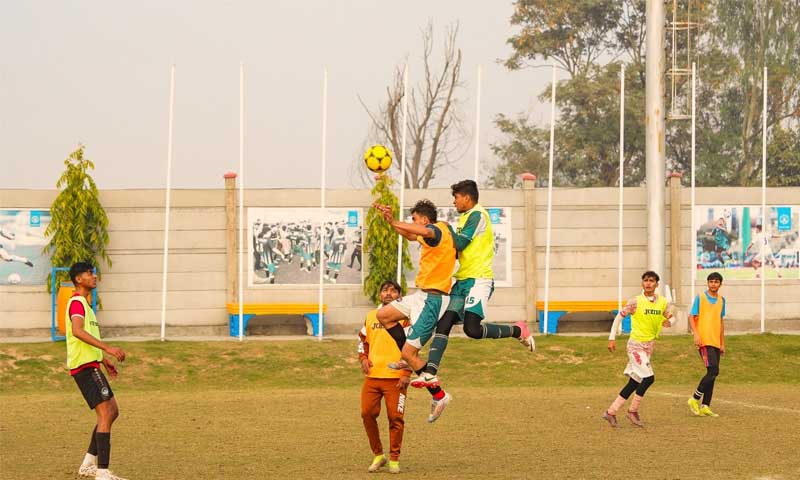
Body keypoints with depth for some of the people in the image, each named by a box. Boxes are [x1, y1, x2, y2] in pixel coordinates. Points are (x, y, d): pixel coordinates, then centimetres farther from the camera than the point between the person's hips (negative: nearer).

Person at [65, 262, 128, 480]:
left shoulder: (83, 303, 21)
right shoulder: (77, 302, -12)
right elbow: (77, 331, -29)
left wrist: (103, 359, 28)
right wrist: (107, 348, -34)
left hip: (89, 366, 11)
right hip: (86, 367, -11)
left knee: (112, 411, 14)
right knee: (105, 414, -14)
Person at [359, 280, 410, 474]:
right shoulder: (371, 316, 13)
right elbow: (362, 340, 25)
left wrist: (406, 374, -9)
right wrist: (363, 359, 6)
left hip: (395, 378, -4)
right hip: (372, 376, 4)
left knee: (395, 418, -4)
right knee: (367, 414, -2)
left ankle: (394, 459, 7)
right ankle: (378, 455, 13)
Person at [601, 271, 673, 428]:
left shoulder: (663, 303, 3)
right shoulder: (636, 302, -10)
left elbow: (671, 317, 14)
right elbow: (619, 317, -4)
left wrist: (668, 321, -11)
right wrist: (612, 338, -8)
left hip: (649, 345, 6)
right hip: (636, 344, -6)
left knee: (635, 382, 6)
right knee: (648, 377, -17)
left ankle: (611, 412, 13)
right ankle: (633, 411, -3)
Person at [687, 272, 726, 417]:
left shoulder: (721, 300, 14)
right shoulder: (700, 298, -3)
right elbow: (691, 317, -4)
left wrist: (722, 343, 19)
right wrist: (696, 334, -19)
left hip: (716, 342, 7)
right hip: (704, 341, -7)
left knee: (712, 374, 5)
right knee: (713, 371, -17)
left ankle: (705, 406, 9)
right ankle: (695, 399, -6)